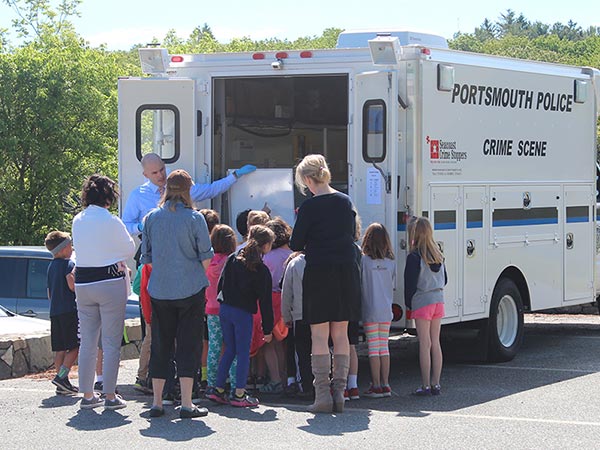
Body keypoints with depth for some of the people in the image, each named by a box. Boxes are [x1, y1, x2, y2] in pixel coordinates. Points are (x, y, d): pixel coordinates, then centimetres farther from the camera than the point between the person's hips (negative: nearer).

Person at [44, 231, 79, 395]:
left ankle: (62, 385, 7)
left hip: (54, 312, 8)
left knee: (60, 349, 7)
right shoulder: (68, 264, -7)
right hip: (69, 311, -8)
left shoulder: (51, 266, 18)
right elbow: (72, 285, -20)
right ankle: (61, 377, -17)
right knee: (75, 347, -5)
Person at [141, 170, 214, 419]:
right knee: (188, 344, 2)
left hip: (159, 291, 3)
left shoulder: (151, 218, 1)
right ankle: (186, 404, 0)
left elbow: (146, 258, 6)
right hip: (190, 290, -3)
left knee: (160, 344, 11)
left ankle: (157, 402, 13)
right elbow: (206, 258, -6)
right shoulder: (195, 218, -7)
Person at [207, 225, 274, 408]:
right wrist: (267, 329, -2)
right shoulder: (261, 270, -8)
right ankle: (239, 394, 1)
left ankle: (218, 389, 15)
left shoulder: (232, 259, 6)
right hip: (243, 312, -6)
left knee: (230, 349, 16)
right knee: (243, 352, 2)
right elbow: (265, 301, -6)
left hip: (225, 309, 6)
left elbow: (221, 284, 9)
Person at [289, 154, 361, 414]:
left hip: (319, 273, -5)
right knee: (340, 334, 10)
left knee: (319, 336, 0)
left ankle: (323, 395, -3)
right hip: (346, 271, 5)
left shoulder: (310, 207, -11)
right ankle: (340, 391, 9)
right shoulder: (345, 202, 7)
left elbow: (296, 244, -6)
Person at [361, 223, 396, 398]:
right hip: (387, 311, 4)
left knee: (373, 349, 0)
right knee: (384, 347, 10)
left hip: (370, 310, -4)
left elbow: (360, 286, -6)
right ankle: (385, 385, 10)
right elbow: (392, 286, 10)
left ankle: (376, 386, 0)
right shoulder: (391, 262, 3)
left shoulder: (364, 261, -10)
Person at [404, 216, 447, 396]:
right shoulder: (438, 255, 9)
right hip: (438, 301, 6)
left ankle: (425, 385, -2)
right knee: (435, 343, 10)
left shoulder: (414, 257, -13)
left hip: (422, 303, -6)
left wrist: (408, 304, 1)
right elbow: (444, 280, 17)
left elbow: (410, 283, -12)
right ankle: (435, 384, 13)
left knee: (425, 344, -4)